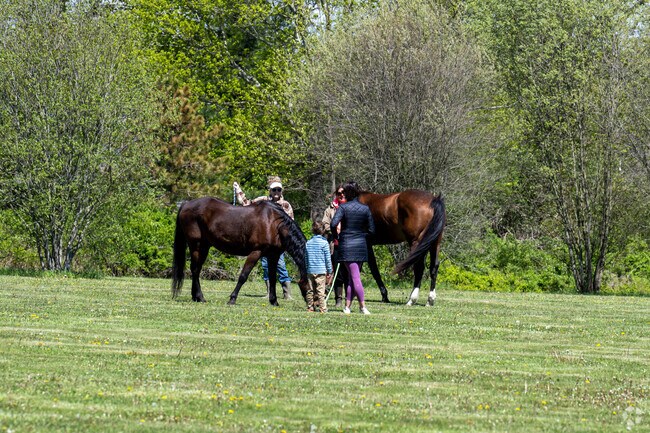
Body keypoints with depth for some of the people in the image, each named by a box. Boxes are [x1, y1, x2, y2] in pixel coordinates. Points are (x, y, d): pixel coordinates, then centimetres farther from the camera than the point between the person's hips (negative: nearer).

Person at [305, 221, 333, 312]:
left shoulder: (308, 243, 7)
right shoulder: (324, 242, -6)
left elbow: (305, 258, 13)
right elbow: (328, 258, -3)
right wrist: (329, 271, 5)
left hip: (310, 271, 4)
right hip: (321, 270, -4)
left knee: (310, 290, 9)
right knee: (320, 291, -4)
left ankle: (310, 307, 12)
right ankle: (322, 308, -4)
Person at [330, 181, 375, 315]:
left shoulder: (343, 207, -8)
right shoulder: (365, 209, 3)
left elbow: (333, 224, -19)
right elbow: (371, 231, 3)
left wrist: (336, 236, -1)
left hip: (346, 245, -3)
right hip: (361, 245, 3)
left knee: (355, 278, -4)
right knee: (352, 277, 11)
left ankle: (363, 307, -10)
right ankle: (347, 306, 10)